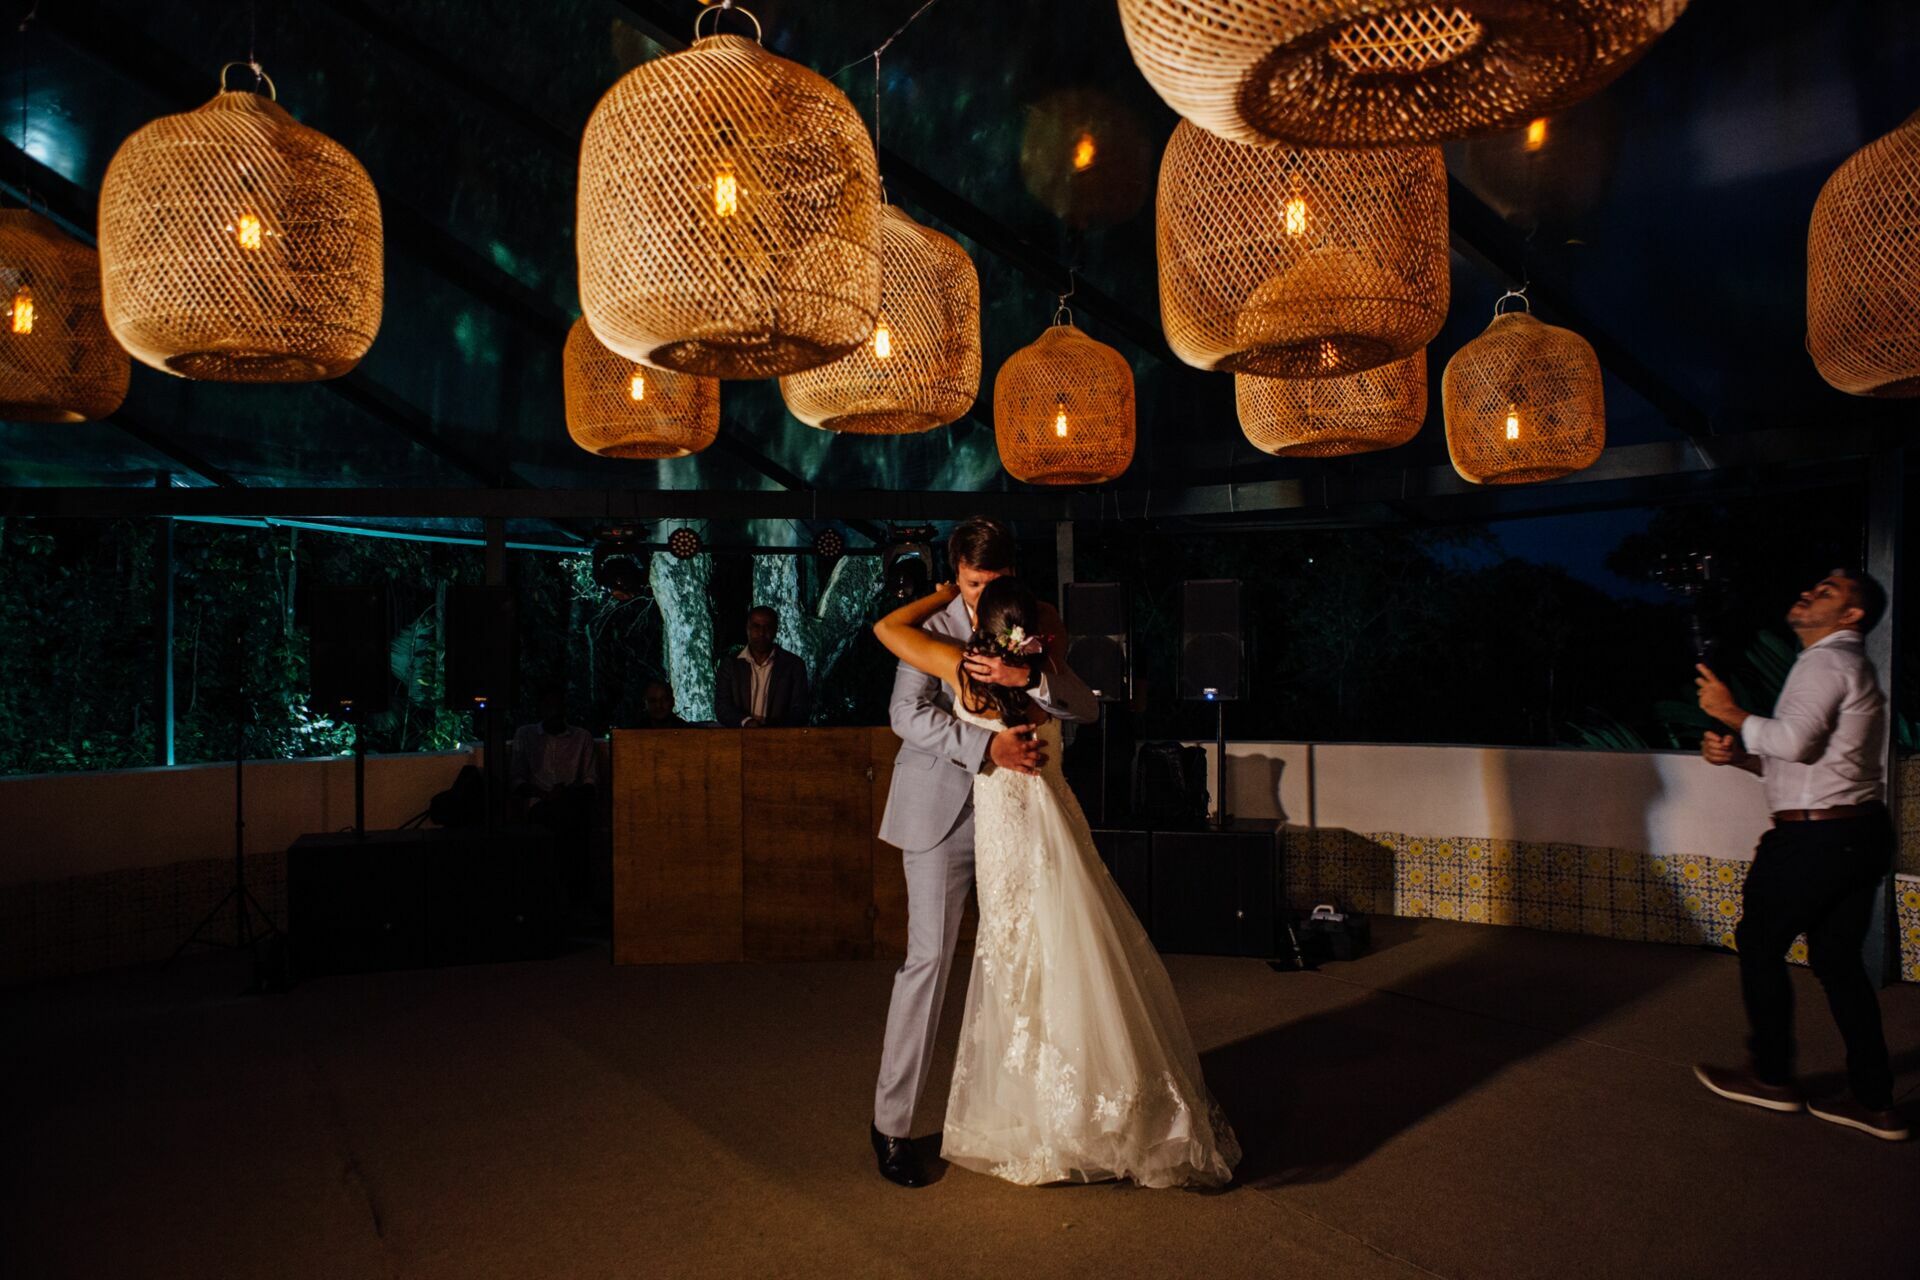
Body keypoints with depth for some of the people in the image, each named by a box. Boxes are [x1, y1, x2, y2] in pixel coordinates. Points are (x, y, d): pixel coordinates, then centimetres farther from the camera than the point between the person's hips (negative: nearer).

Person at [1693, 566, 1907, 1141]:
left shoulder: (1825, 662, -12)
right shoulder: (1848, 665, 21)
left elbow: (1795, 740, -27)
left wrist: (1731, 713, -14)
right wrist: (1740, 756, 7)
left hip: (1816, 836, -10)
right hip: (1861, 832, 10)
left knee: (1759, 945, 5)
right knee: (1838, 960, 14)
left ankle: (1771, 1079, 16)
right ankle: (1874, 1102, 17)